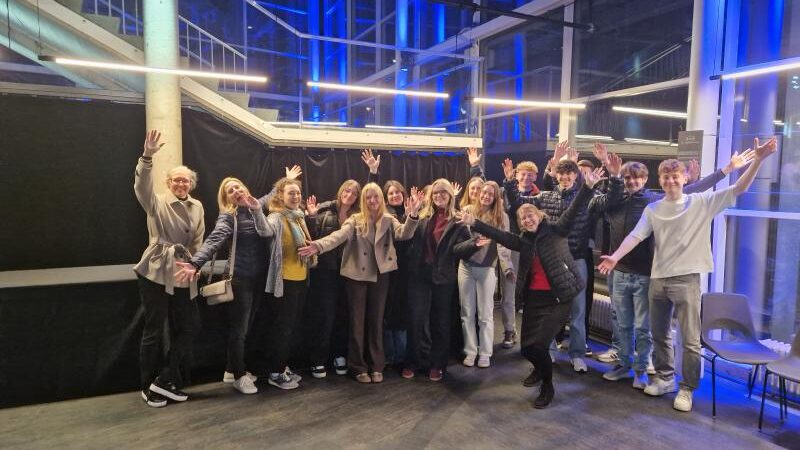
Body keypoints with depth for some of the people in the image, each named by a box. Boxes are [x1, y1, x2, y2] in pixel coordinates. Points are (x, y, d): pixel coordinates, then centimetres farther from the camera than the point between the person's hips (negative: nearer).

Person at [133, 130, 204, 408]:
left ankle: (165, 381, 19)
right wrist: (147, 156, -39)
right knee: (154, 331, 3)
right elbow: (142, 186, -25)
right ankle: (148, 387, 19)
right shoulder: (157, 203, -4)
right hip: (156, 273, -5)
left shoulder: (197, 207, 10)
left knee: (188, 327, 6)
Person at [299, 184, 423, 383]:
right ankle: (359, 367, 19)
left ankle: (376, 366, 22)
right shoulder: (355, 220, -2)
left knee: (376, 320, 10)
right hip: (356, 275, -1)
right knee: (357, 321, 6)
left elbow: (404, 233, -16)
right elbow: (339, 235, -18)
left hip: (380, 275, 1)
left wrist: (412, 215, -35)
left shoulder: (389, 220, 2)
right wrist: (319, 245, -37)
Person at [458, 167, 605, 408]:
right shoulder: (523, 241, 10)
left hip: (557, 298, -5)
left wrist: (588, 187, -30)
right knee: (526, 347, 10)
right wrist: (473, 223, -7)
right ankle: (540, 368, 46)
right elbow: (498, 234, 3)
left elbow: (573, 212, -15)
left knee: (539, 345, -14)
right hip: (533, 297, 6)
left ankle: (547, 386, 13)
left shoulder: (555, 230, -3)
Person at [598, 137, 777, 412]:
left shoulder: (701, 202, -1)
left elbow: (738, 190, -8)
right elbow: (636, 235, -6)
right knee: (659, 335, 16)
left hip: (686, 279, -3)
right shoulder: (652, 209, 4)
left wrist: (758, 159, -21)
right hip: (657, 279, 3)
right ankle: (664, 378, 33)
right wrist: (615, 257, -22)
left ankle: (687, 389, 17)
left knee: (690, 340, 2)